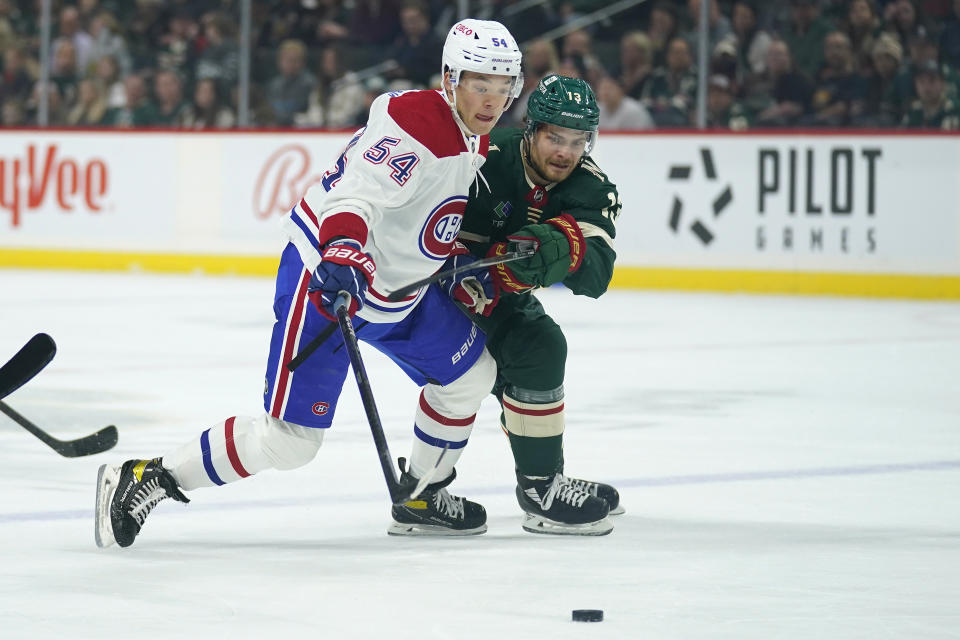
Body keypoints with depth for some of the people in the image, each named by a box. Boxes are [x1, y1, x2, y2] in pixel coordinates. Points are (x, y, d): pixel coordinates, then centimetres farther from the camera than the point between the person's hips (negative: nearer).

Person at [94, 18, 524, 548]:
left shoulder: (476, 142, 7)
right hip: (324, 283, -9)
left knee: (470, 373, 15)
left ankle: (421, 498, 31)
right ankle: (146, 480, -5)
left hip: (401, 289, 10)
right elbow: (355, 196, -38)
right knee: (287, 440, -13)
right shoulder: (411, 124, -24)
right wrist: (343, 254, -55)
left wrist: (466, 268, 10)